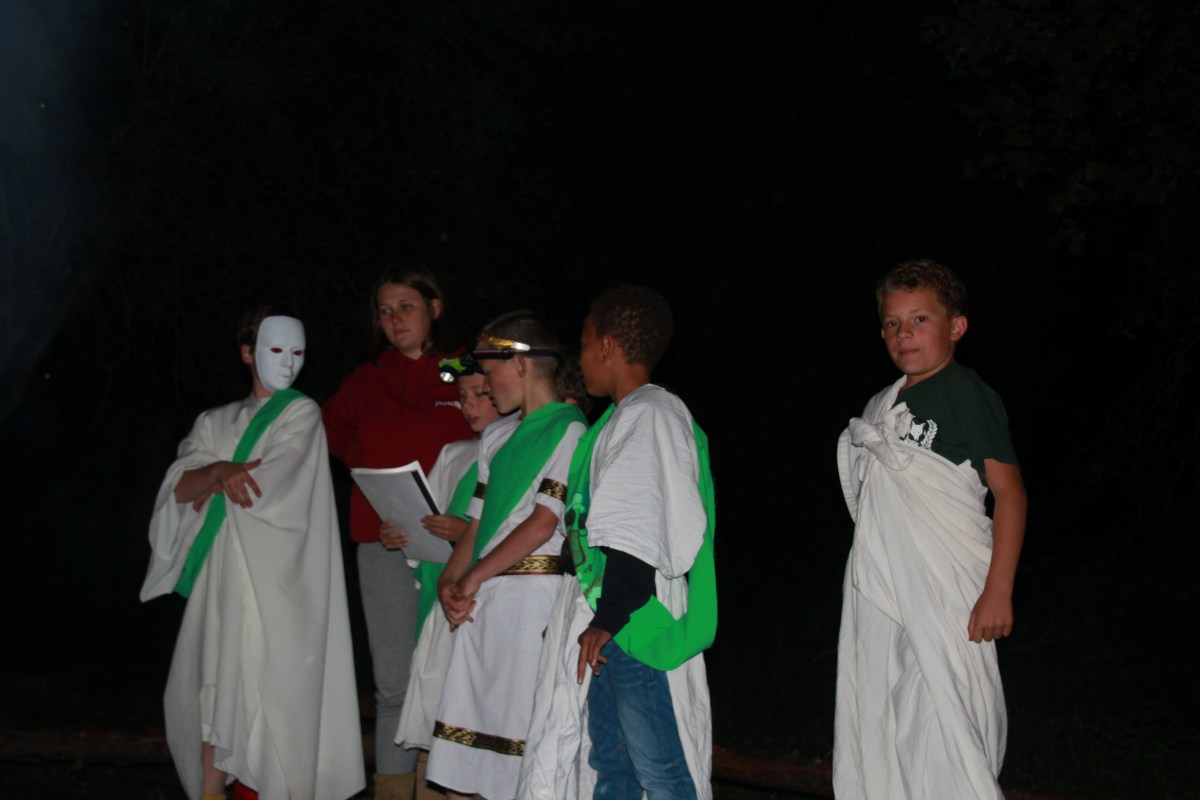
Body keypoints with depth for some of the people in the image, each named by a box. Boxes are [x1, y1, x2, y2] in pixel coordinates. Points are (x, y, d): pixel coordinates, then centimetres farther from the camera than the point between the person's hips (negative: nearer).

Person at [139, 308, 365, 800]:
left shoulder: (302, 414, 4)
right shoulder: (216, 422, 17)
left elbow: (268, 490, -9)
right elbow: (179, 488, 3)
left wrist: (211, 483, 3)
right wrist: (221, 471, -16)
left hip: (277, 578, -4)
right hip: (223, 572, 4)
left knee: (272, 686, -5)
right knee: (216, 684, 2)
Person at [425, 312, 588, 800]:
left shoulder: (568, 430, -5)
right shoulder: (497, 436, 18)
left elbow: (544, 521, -12)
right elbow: (479, 519, 16)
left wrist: (474, 577, -10)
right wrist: (450, 581, 1)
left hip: (532, 591, -7)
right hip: (482, 596, 8)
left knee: (519, 720, -5)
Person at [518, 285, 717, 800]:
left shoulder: (649, 414, -12)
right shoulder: (624, 417, 18)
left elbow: (638, 534, -20)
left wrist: (609, 618, -20)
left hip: (638, 625, -10)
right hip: (608, 625, 10)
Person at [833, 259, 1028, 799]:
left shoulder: (967, 395, -8)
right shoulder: (883, 404, 13)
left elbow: (1010, 492, -11)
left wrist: (998, 591, -16)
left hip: (947, 595, -7)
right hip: (878, 593, 8)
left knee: (947, 731, -6)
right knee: (876, 739, 12)